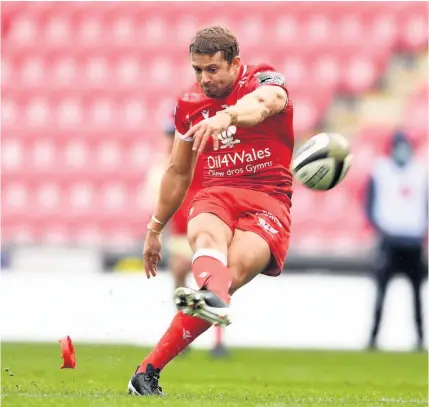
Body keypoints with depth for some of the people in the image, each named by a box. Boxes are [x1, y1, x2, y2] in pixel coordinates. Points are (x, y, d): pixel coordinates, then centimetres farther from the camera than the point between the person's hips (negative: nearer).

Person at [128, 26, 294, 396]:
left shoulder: (265, 80, -1)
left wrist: (226, 116, -52)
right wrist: (155, 230, 31)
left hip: (269, 200, -2)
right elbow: (178, 172, 28)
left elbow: (260, 103, -29)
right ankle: (212, 295, -73)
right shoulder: (190, 104, 15)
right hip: (216, 195, 2)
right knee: (208, 236, -37)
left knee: (235, 270, -29)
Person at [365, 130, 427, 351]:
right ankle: (373, 336, -4)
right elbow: (370, 206, 0)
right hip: (389, 239, -3)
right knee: (381, 289, -5)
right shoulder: (380, 171, -1)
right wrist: (381, 230, -11)